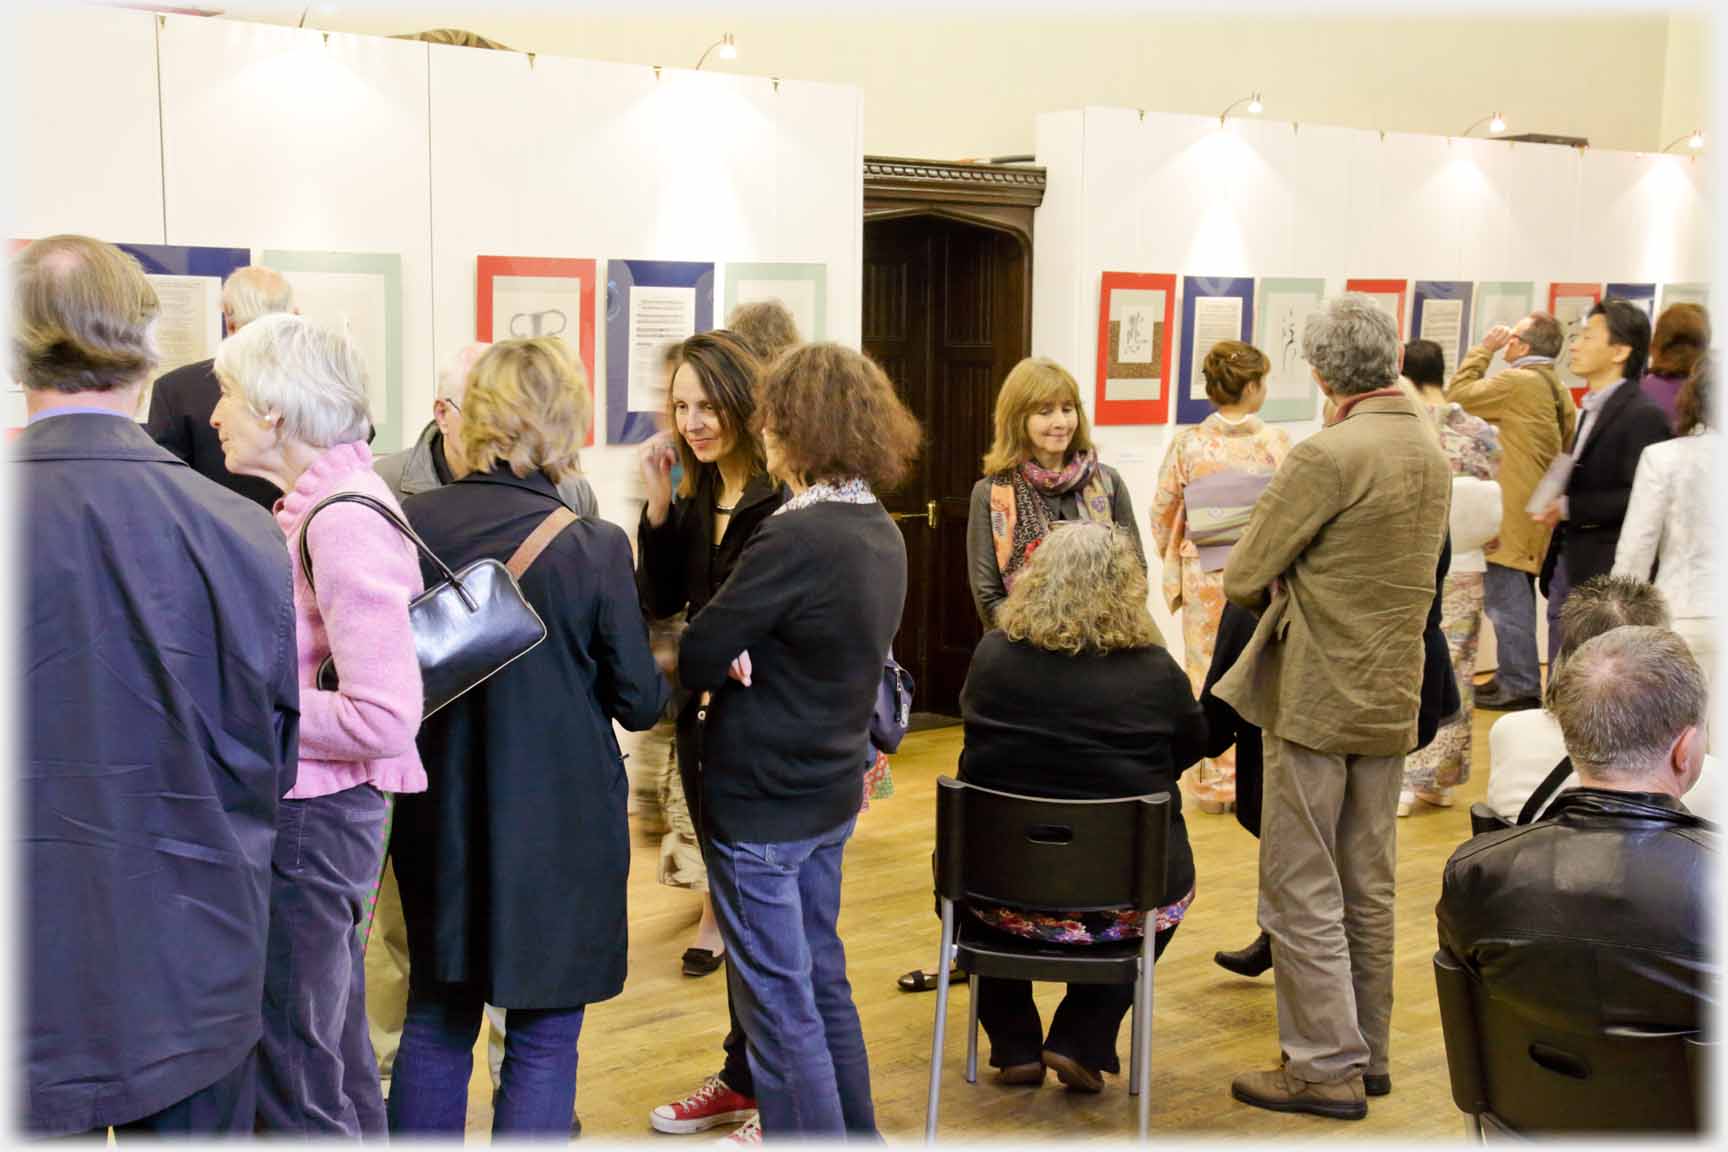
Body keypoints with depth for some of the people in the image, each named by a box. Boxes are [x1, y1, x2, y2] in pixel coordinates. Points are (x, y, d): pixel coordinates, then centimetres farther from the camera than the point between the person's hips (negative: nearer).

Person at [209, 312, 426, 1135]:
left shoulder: (343, 522, -19)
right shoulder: (319, 504, 9)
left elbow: (385, 719, -25)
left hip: (309, 819, -9)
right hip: (308, 813, 9)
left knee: (290, 1080, 5)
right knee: (336, 1056, 22)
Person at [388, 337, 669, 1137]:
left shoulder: (409, 523, -8)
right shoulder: (593, 546, -18)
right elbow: (639, 703, -9)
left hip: (439, 821, 4)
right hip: (561, 829, -3)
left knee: (435, 1019, 20)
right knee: (543, 1041, 9)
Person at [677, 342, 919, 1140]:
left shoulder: (795, 539, -24)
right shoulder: (882, 533, 4)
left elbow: (691, 661, -20)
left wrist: (725, 658, 0)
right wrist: (742, 657, -6)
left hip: (759, 805, -9)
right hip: (831, 793, 9)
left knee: (780, 1012, 4)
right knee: (823, 985, 22)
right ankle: (853, 1133, 35)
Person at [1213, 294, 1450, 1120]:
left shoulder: (1328, 454, -19)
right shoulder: (1432, 453, 8)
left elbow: (1242, 577, -16)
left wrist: (1280, 593, 5)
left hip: (1317, 701, -8)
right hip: (1393, 698, 8)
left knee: (1302, 894, 2)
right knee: (1368, 889, 16)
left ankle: (1326, 1067, 7)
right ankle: (1367, 1051, 26)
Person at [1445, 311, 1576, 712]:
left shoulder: (1516, 382, -15)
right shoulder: (1557, 388, 13)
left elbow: (1458, 394, -7)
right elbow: (1567, 446, 19)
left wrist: (1483, 350, 1)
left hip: (1511, 517, -10)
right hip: (1539, 511, 10)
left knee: (1506, 599, -5)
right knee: (1517, 597, 17)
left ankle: (1520, 686, -1)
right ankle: (1515, 678, 24)